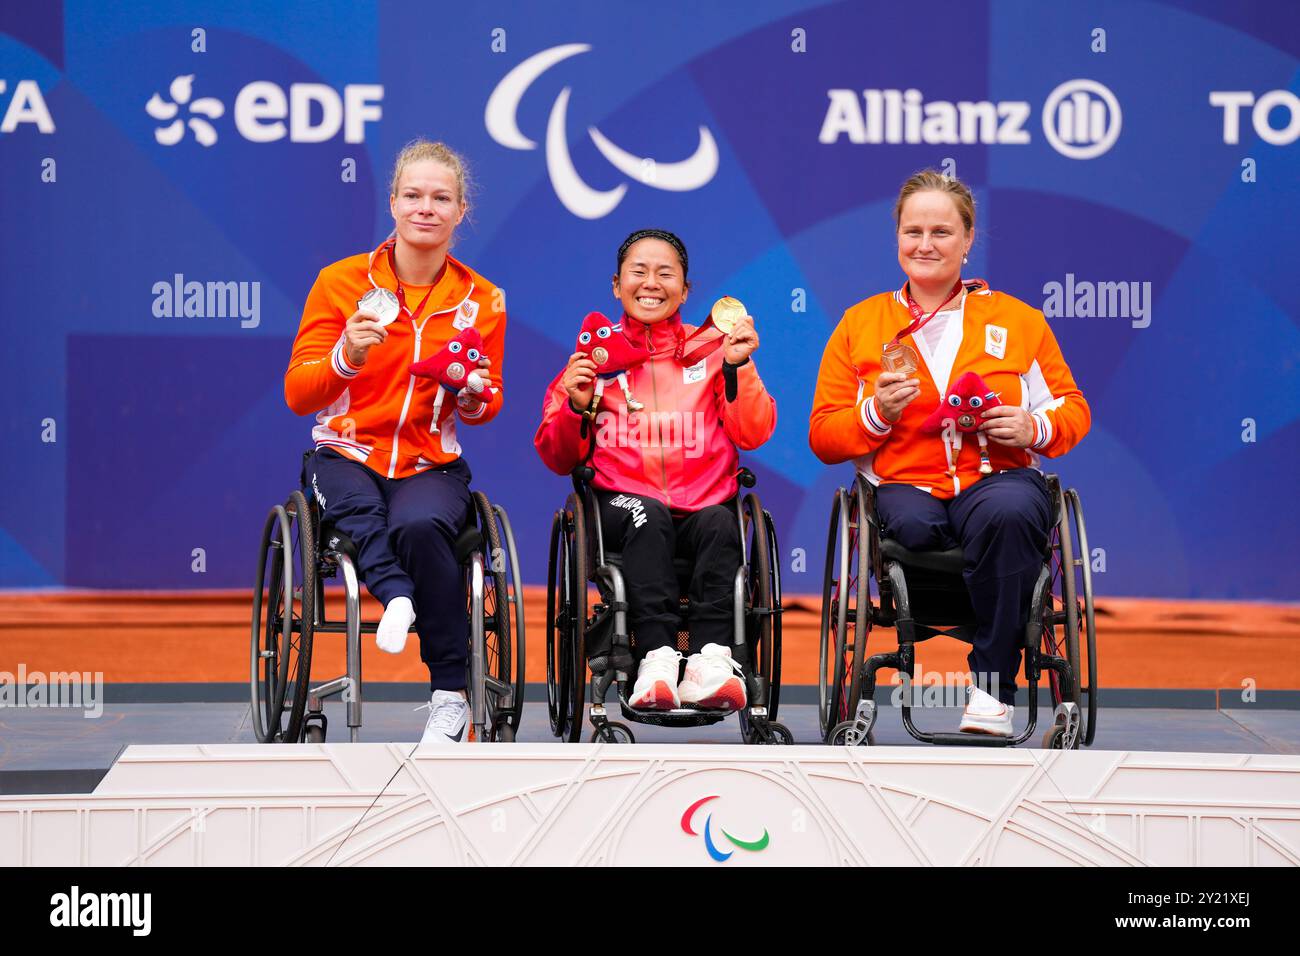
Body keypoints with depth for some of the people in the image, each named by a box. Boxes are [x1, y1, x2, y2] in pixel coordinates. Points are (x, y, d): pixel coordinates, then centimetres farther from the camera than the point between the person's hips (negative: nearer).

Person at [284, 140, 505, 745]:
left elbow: (486, 410, 17)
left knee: (420, 525, -32)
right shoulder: (342, 282, -1)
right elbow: (297, 395, -4)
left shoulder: (481, 301, 5)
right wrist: (346, 357, -24)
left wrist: (475, 395, -8)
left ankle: (451, 695, -23)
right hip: (347, 454, 0)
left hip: (432, 464, 0)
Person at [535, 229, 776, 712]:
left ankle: (710, 662, -43)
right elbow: (558, 460, 13)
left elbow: (754, 434, 5)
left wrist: (738, 367, -6)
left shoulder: (713, 349, 15)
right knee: (647, 516, -34)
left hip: (704, 503, 1)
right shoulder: (596, 354, 14)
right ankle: (657, 657, -46)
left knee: (718, 523, -32)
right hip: (622, 502, -1)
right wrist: (576, 405, -5)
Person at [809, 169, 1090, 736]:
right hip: (906, 485, 0)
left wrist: (1034, 428, -2)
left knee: (1008, 514, -38)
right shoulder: (860, 324, 17)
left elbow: (1073, 411, 20)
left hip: (999, 476, 0)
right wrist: (877, 413, -6)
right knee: (910, 526, -39)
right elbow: (823, 438, 14)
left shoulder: (1017, 319, 18)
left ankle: (992, 686, -26)